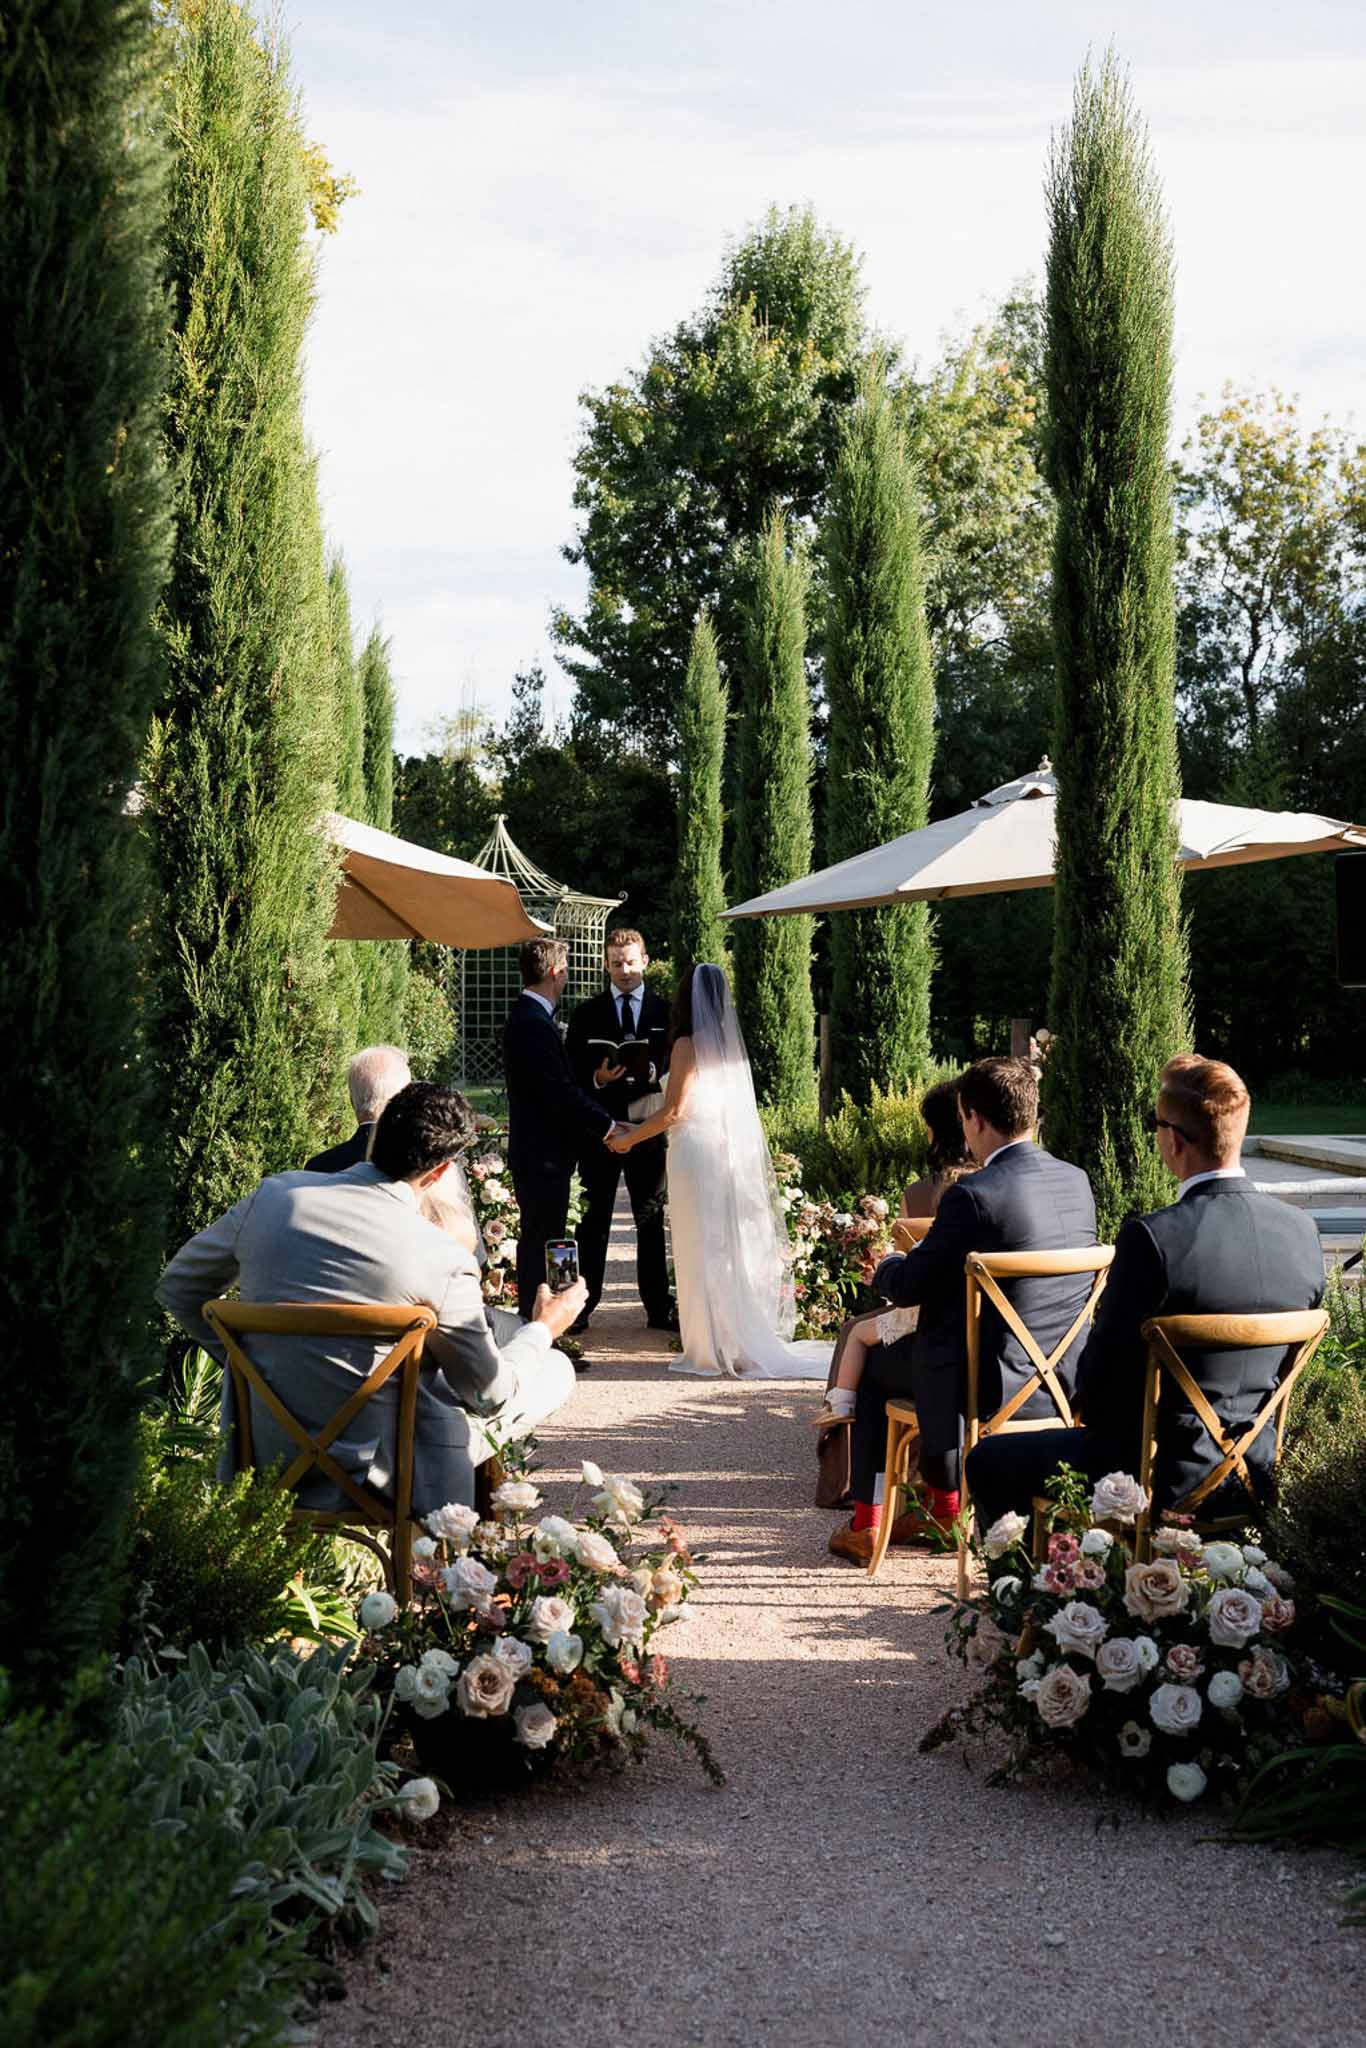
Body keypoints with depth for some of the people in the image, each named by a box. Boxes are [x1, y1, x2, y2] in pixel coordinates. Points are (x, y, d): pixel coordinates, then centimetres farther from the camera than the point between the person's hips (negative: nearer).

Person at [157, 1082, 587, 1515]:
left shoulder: (273, 1195, -7)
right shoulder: (443, 1261, -19)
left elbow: (177, 1287, 8)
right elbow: (491, 1395, -5)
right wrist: (543, 1329, 14)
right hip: (368, 1472, -6)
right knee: (556, 1370, 10)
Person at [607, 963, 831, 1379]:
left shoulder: (688, 1045, -10)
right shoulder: (729, 1042, 11)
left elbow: (674, 1111, -13)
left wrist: (629, 1138, 1)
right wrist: (641, 1129, 20)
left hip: (697, 1153, -7)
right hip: (732, 1153, 7)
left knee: (702, 1252, 0)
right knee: (732, 1248, 12)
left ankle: (712, 1348, 3)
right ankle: (740, 1342, 17)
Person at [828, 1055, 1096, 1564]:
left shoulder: (973, 1195, -23)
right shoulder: (1077, 1181, 0)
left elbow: (907, 1287, -13)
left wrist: (887, 1267, 10)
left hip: (993, 1386, -7)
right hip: (1065, 1378, 7)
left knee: (873, 1368, 21)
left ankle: (865, 1525, 27)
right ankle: (942, 1507, 39)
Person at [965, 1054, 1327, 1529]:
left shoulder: (1152, 1238, -25)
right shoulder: (1302, 1231, -5)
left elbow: (1099, 1375, -15)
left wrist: (1088, 1406, 7)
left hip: (1165, 1479, -7)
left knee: (987, 1463, 16)